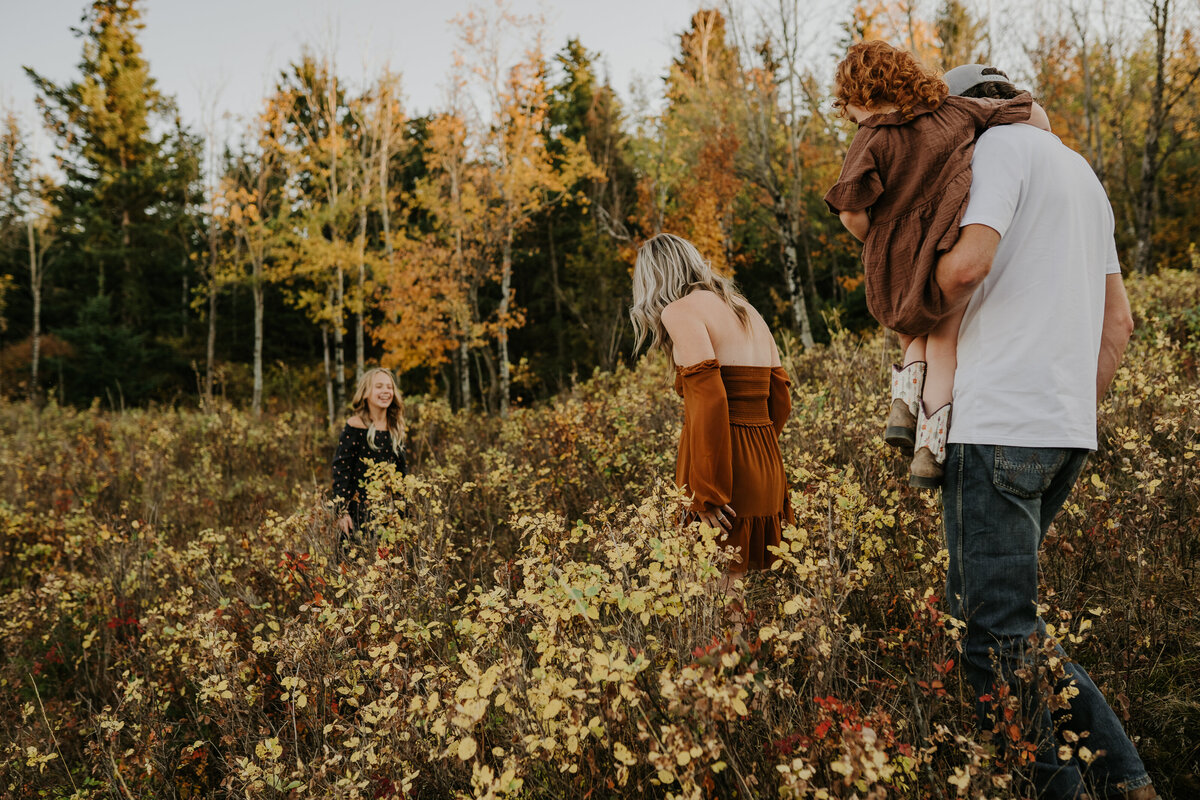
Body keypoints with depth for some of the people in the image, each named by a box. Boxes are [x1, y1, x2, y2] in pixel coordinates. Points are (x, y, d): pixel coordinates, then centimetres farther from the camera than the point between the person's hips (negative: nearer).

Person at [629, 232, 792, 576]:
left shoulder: (680, 310, -4)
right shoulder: (747, 310, 19)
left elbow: (709, 398, -16)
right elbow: (781, 400, 19)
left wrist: (705, 493, -16)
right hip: (769, 470, 8)